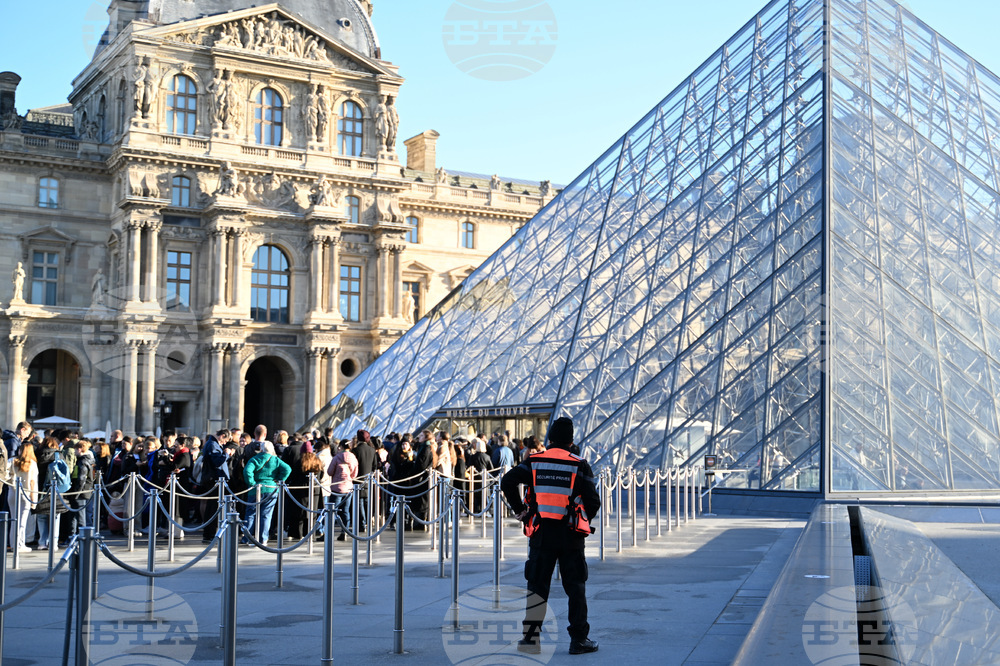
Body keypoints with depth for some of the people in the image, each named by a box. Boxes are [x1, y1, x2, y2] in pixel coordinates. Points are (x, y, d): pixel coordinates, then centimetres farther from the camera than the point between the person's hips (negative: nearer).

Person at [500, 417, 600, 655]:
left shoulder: (534, 462, 1)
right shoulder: (580, 466, -3)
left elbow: (507, 481, -9)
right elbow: (593, 501, -5)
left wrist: (519, 509, 2)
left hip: (541, 534, 1)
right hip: (571, 536, -1)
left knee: (537, 585, 8)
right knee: (575, 587, 8)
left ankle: (531, 637, 5)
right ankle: (579, 640, 10)